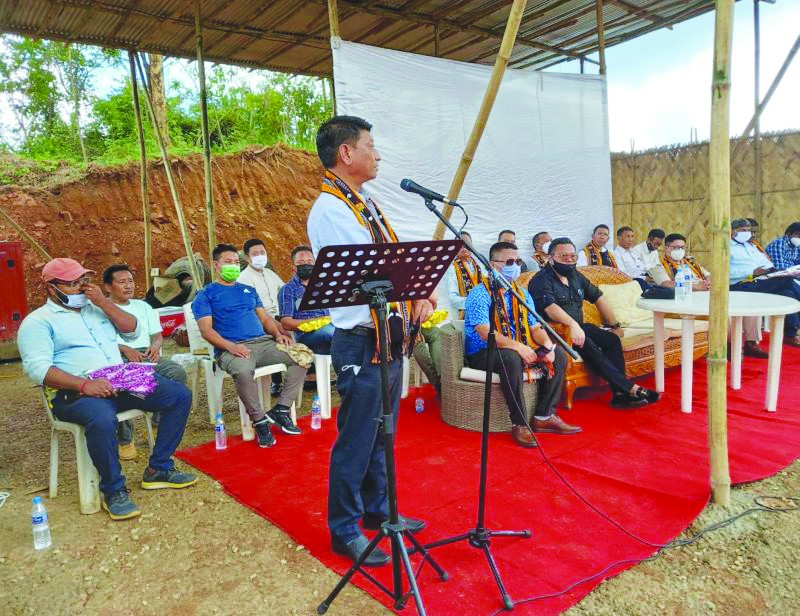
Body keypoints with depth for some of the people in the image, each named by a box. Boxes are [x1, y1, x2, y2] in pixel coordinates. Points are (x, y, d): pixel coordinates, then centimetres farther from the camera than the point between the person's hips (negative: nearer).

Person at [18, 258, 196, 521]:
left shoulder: (95, 307, 21)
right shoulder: (38, 322, 2)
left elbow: (133, 331, 12)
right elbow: (37, 368, -12)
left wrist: (104, 302, -1)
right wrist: (84, 384, -26)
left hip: (122, 381, 6)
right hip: (75, 393, -6)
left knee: (180, 395, -8)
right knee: (102, 419, -40)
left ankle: (158, 469, 0)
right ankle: (113, 491, -16)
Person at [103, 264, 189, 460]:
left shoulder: (143, 306, 27)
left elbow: (158, 335, 21)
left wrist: (155, 346, -3)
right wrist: (125, 349, -18)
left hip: (146, 355, 4)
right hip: (118, 358, -4)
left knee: (178, 373, -27)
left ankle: (160, 424, -17)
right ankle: (124, 440, -23)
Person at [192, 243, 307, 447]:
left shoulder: (249, 290, 27)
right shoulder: (206, 295, 10)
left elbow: (265, 318, 23)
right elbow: (206, 330, -2)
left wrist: (278, 334, 0)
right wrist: (230, 346, -20)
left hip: (263, 342, 6)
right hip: (232, 348, -5)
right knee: (243, 371, -40)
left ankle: (280, 410, -12)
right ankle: (259, 421, -19)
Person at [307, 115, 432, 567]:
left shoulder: (366, 203, 15)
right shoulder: (330, 209, -15)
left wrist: (419, 294, -2)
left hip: (391, 339, 9)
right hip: (362, 344, -9)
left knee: (381, 435, 21)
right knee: (356, 440, 4)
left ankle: (377, 510, 39)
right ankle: (345, 530, 22)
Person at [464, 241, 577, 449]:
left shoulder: (522, 293, 11)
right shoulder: (479, 294, -12)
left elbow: (535, 327, 7)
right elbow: (485, 333, -23)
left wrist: (547, 344, -16)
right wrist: (517, 346, -32)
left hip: (518, 350, 7)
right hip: (482, 354, -7)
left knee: (559, 356, -7)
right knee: (511, 358, -38)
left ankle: (544, 416, -4)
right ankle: (520, 424, -26)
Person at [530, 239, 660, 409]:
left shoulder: (576, 276, 15)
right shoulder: (541, 281, -10)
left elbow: (599, 298, 22)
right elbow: (550, 307, -28)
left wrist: (615, 325, 17)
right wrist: (572, 324, -43)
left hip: (578, 327, 8)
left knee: (612, 340, -16)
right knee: (588, 346, -30)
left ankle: (620, 393, -19)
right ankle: (631, 388, -25)